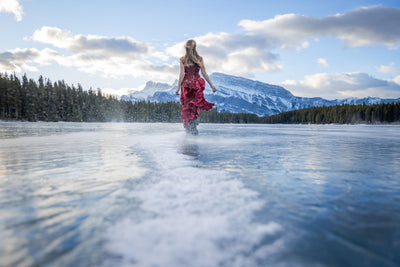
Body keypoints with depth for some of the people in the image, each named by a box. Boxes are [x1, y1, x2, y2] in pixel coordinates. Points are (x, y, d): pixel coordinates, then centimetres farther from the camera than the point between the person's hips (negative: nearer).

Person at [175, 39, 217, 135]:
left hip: (186, 84, -1)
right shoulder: (200, 59, 2)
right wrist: (211, 85, 6)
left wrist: (178, 88, -3)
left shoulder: (182, 59, -2)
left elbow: (182, 74, -6)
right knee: (196, 106, 10)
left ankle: (188, 127, 6)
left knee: (187, 107, 9)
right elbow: (204, 73, 1)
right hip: (197, 83, 1)